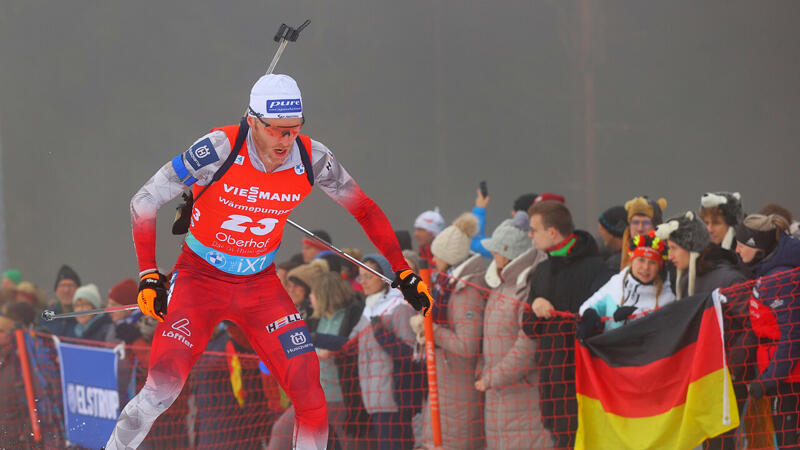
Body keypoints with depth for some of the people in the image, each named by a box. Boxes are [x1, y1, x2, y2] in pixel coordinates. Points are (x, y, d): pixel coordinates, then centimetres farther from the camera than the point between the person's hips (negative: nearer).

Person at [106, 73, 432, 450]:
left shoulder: (312, 158, -13)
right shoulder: (221, 149, -23)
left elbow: (365, 210, 4)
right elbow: (144, 203, -13)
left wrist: (402, 272, 2)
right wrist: (148, 277, -15)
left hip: (260, 285, 3)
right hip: (200, 278, -3)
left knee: (311, 398, -8)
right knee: (163, 388, -20)